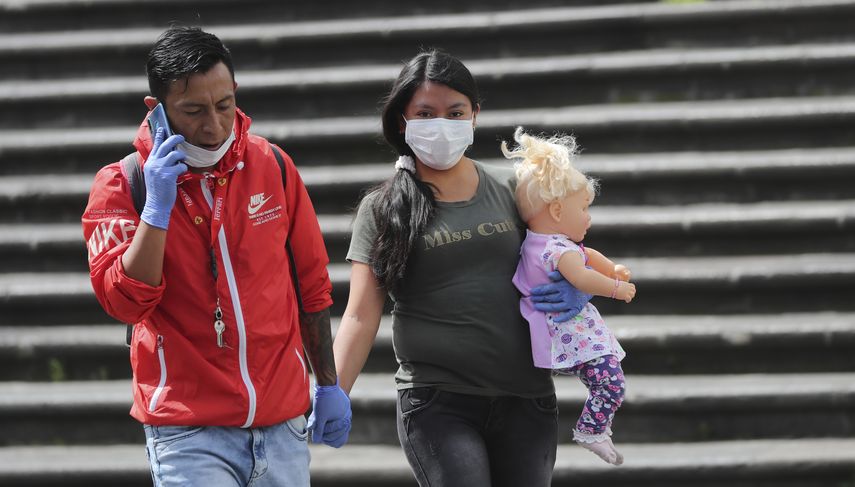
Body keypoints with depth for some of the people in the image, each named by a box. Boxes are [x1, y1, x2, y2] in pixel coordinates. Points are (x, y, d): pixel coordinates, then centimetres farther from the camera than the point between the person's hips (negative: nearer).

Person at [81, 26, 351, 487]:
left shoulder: (272, 165, 4)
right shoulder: (120, 185, -4)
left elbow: (311, 284, 13)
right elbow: (125, 302, -15)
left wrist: (329, 385, 14)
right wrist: (157, 207, -22)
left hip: (283, 423, 3)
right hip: (188, 431, -3)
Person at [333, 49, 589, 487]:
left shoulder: (510, 189, 8)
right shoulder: (382, 209, 1)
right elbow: (361, 317, -4)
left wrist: (576, 291, -4)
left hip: (525, 398, 3)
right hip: (436, 402, -3)